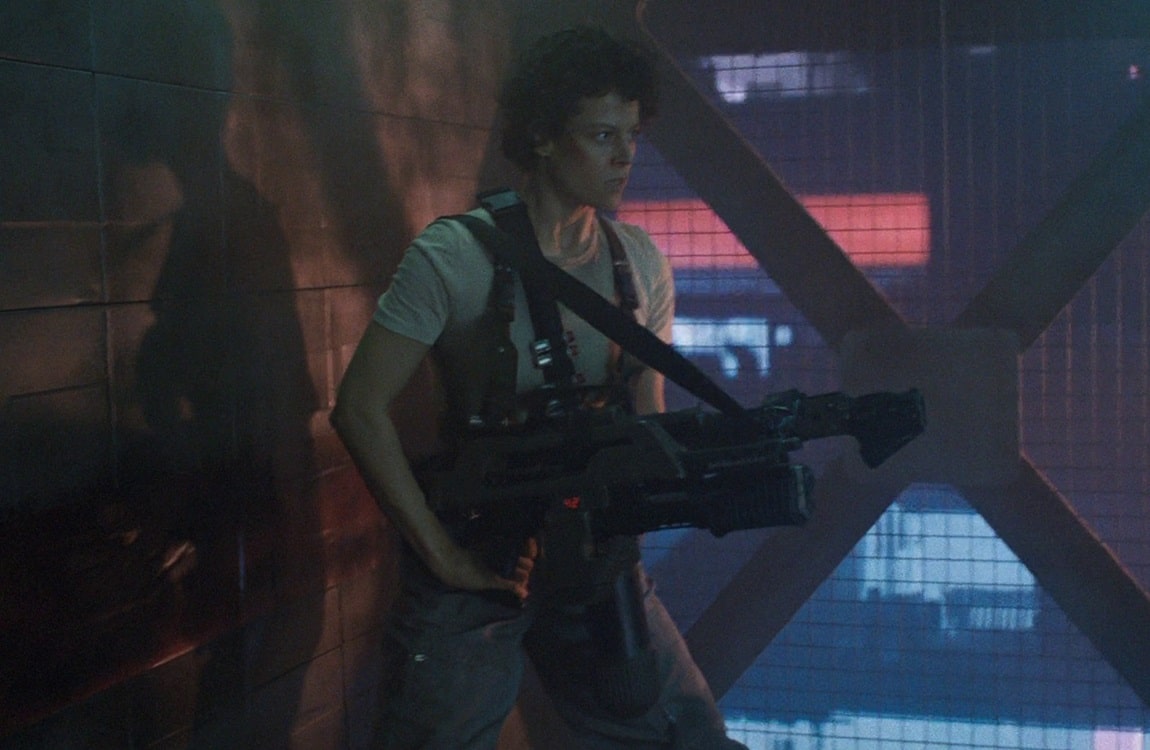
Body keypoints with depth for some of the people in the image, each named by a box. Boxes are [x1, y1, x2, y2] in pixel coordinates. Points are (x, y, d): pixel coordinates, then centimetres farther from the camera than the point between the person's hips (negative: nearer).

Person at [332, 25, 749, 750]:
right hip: (476, 566, -4)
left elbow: (649, 424, 11)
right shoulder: (456, 256, -13)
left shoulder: (643, 263, 4)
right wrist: (444, 554, -16)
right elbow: (361, 409, -14)